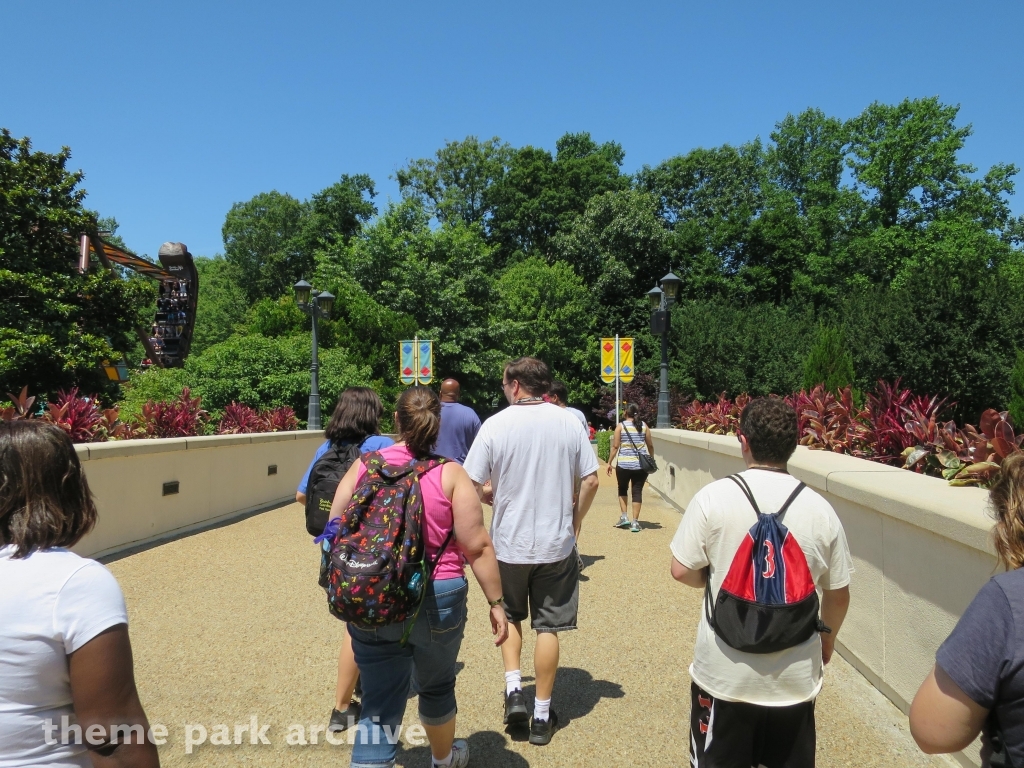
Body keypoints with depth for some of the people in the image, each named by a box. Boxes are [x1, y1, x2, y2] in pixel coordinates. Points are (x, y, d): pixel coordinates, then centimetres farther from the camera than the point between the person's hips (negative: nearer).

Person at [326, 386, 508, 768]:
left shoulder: (362, 467, -1)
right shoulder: (450, 474, -9)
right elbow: (477, 546, -12)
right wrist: (496, 601, -3)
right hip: (437, 598, -1)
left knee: (379, 705, 10)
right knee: (436, 685, 25)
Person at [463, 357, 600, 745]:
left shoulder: (495, 424, -11)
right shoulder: (570, 422, -6)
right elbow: (591, 481, -4)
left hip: (509, 542, 0)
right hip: (557, 543, 1)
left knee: (510, 615, 25)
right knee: (548, 626, 13)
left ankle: (513, 690, 17)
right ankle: (541, 715, 22)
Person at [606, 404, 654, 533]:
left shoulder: (621, 425, -1)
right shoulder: (643, 426, 6)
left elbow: (615, 446, -5)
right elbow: (650, 446, 10)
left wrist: (609, 462, 2)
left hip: (624, 464, -1)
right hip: (640, 464, 2)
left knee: (622, 489, 19)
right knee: (637, 492, 6)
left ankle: (624, 516, 13)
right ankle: (635, 522, 5)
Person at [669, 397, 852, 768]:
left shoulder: (713, 496, -15)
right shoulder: (820, 508, -7)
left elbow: (682, 571, -10)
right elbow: (838, 593, 2)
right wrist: (827, 637, 21)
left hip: (724, 675, -2)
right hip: (795, 677, 3)